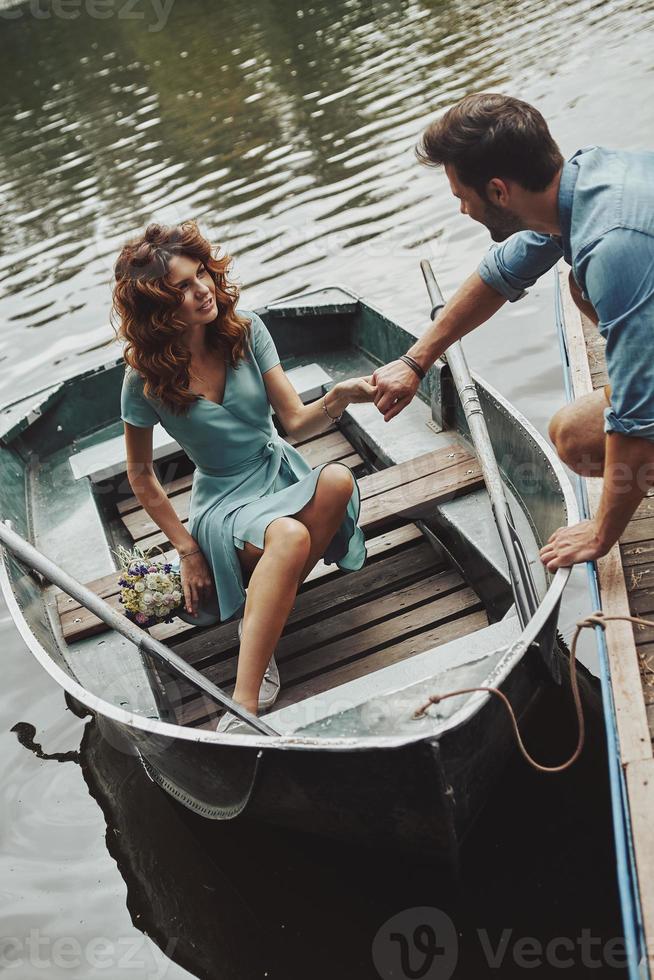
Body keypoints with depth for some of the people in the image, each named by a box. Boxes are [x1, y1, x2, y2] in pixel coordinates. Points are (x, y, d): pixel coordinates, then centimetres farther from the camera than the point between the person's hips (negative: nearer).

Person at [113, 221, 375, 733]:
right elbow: (141, 472, 1)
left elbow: (296, 421, -6)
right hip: (224, 502, -3)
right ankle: (244, 705, -40)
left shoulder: (245, 329, -4)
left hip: (281, 472, 4)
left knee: (338, 479, -33)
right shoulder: (147, 377, -10)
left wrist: (338, 398, -28)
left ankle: (261, 620, -22)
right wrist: (187, 549, -4)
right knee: (289, 536, -38)